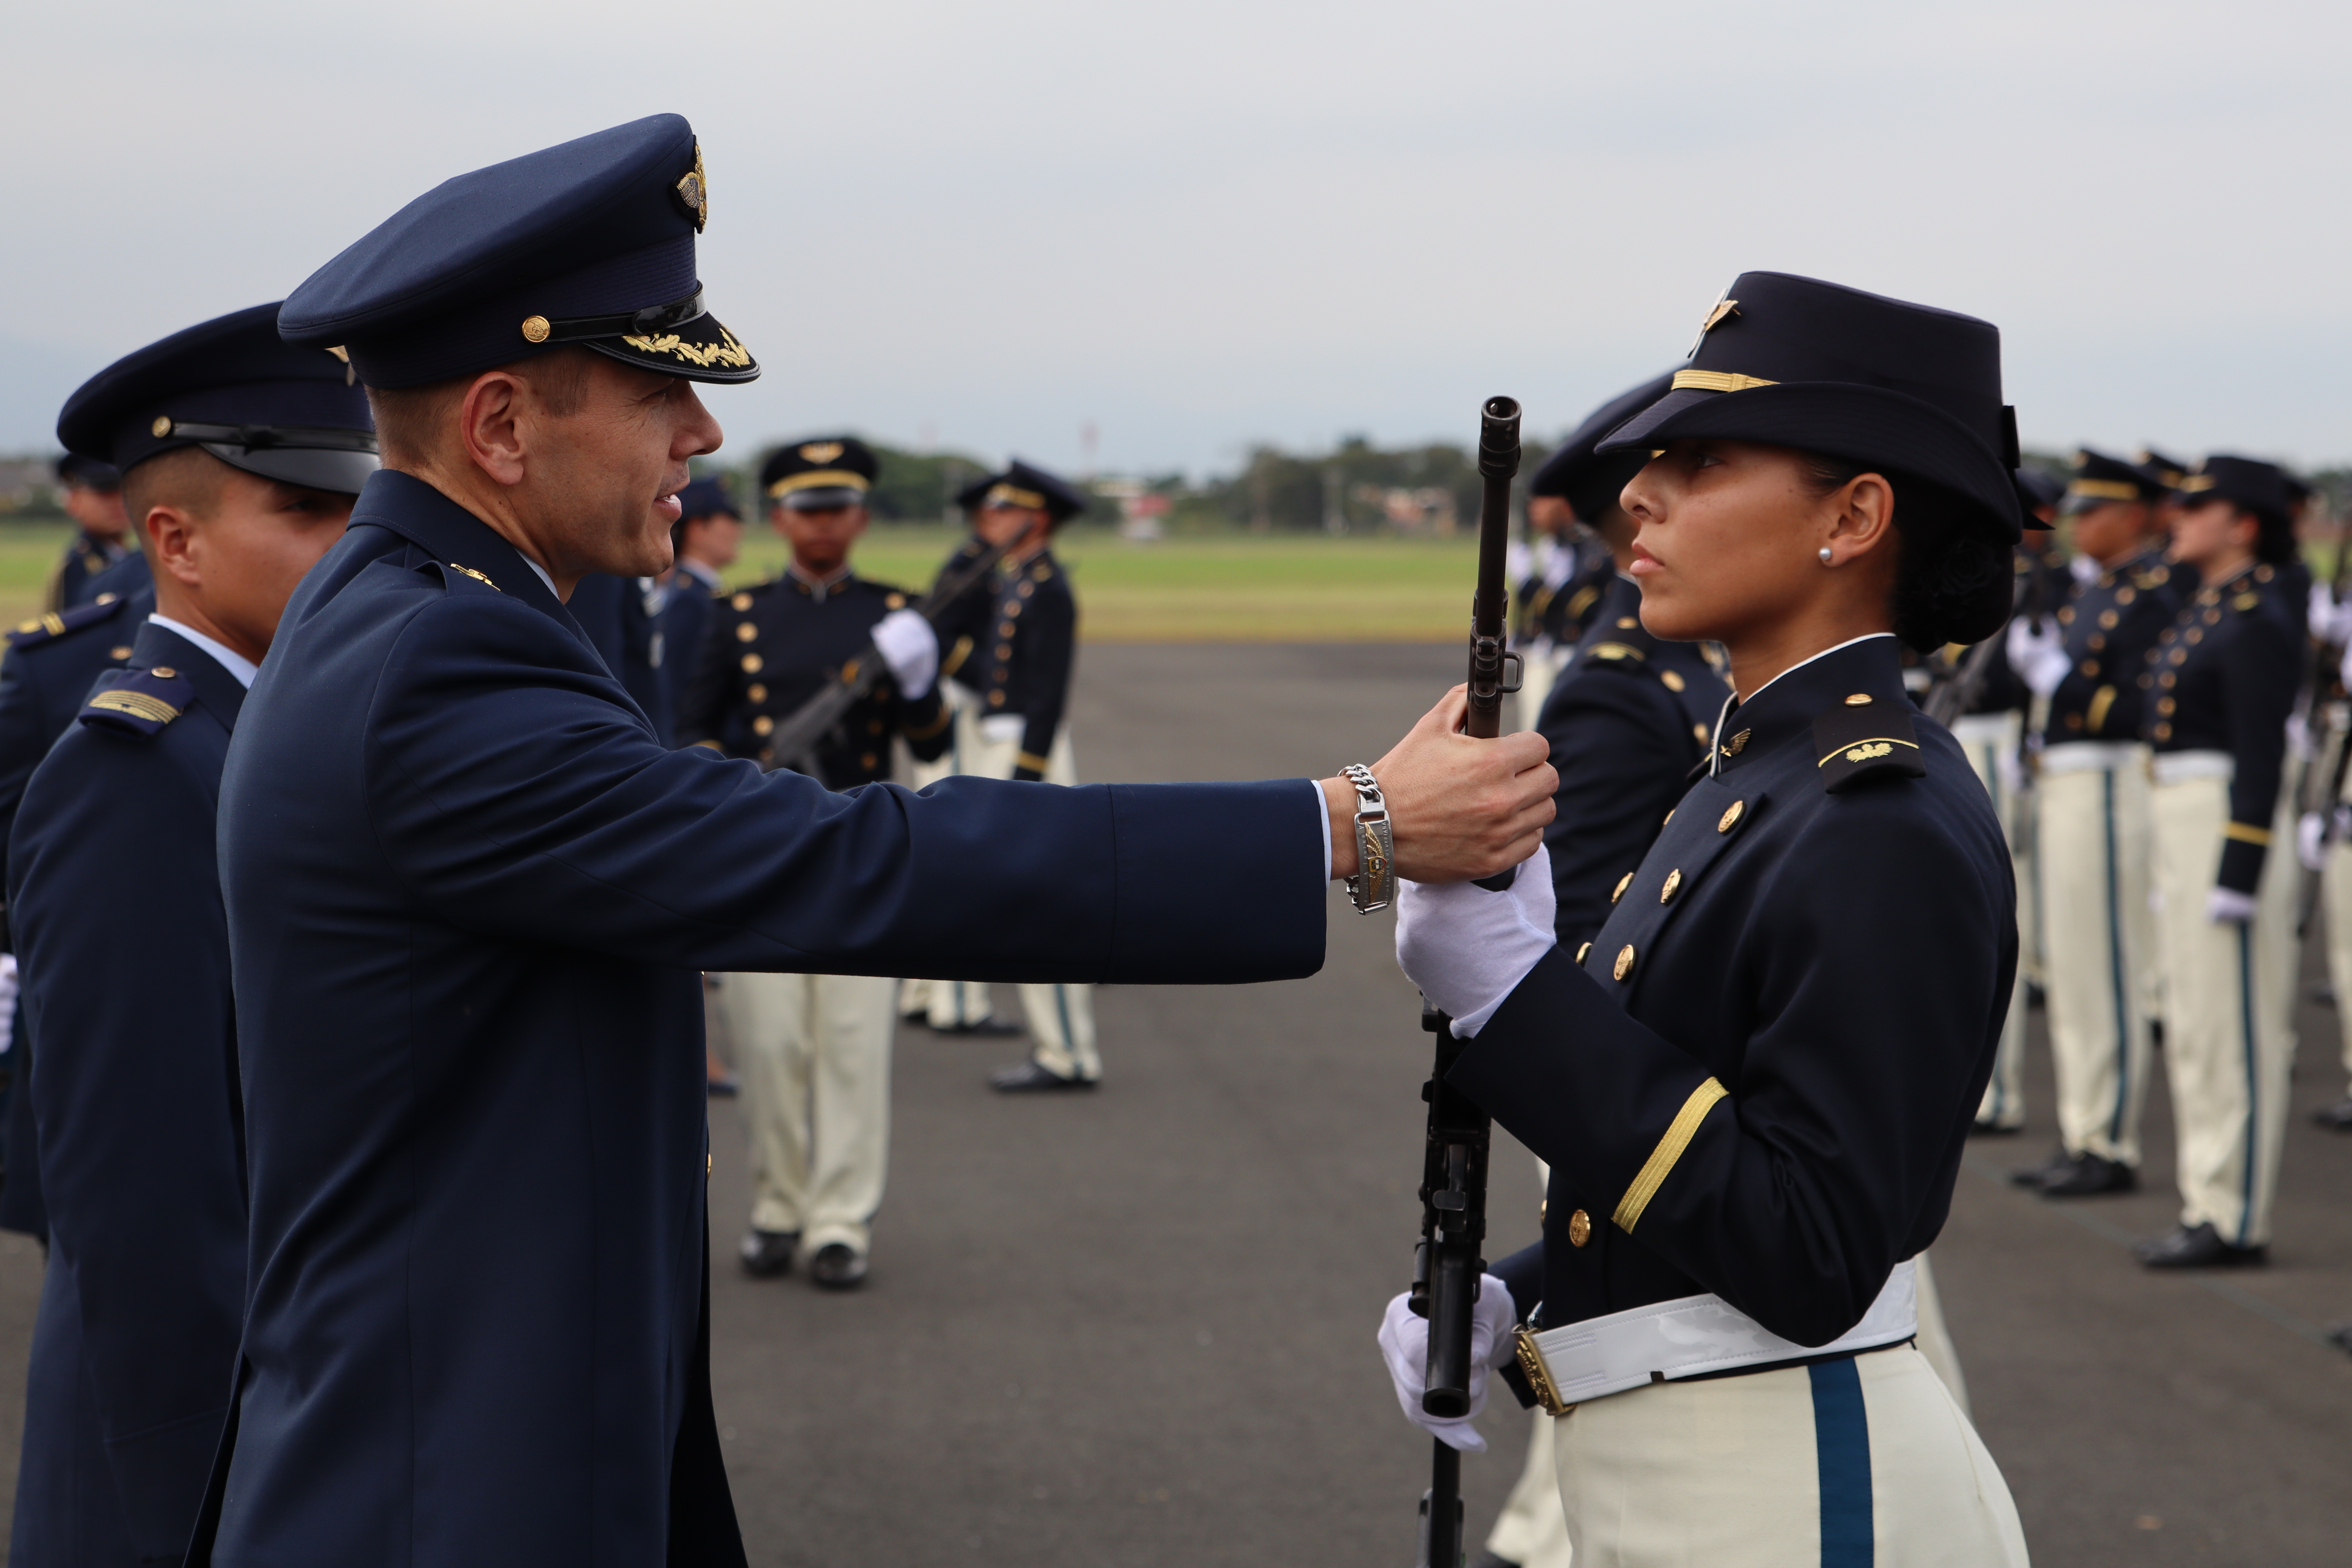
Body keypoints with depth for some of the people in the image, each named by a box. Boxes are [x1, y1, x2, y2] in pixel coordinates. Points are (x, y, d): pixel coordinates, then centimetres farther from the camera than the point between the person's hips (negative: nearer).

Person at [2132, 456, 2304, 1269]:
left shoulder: (2256, 621, -14)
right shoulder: (2205, 609, 16)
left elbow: (2262, 758, -18)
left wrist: (2235, 878, -21)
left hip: (2228, 821, -10)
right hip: (2182, 825, 10)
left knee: (2232, 1026, -6)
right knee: (2195, 1025, 12)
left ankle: (2236, 1222, -1)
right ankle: (2208, 1206, 19)